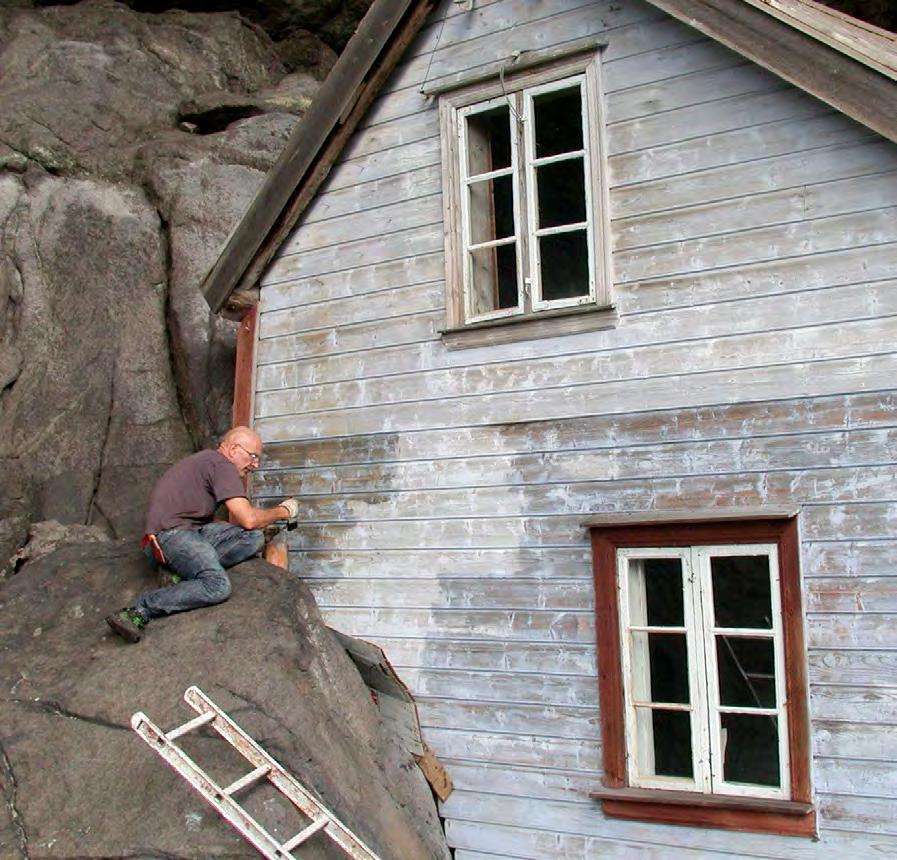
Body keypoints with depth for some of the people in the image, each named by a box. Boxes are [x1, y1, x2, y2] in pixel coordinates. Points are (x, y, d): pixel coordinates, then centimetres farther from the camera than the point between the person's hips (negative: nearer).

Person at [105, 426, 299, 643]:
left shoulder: (207, 460, 25)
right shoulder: (221, 465, -6)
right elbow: (248, 518, -13)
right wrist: (282, 511, 5)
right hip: (170, 533, -10)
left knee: (254, 538, -8)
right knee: (218, 586, -31)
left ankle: (189, 572, -12)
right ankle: (139, 611, -23)